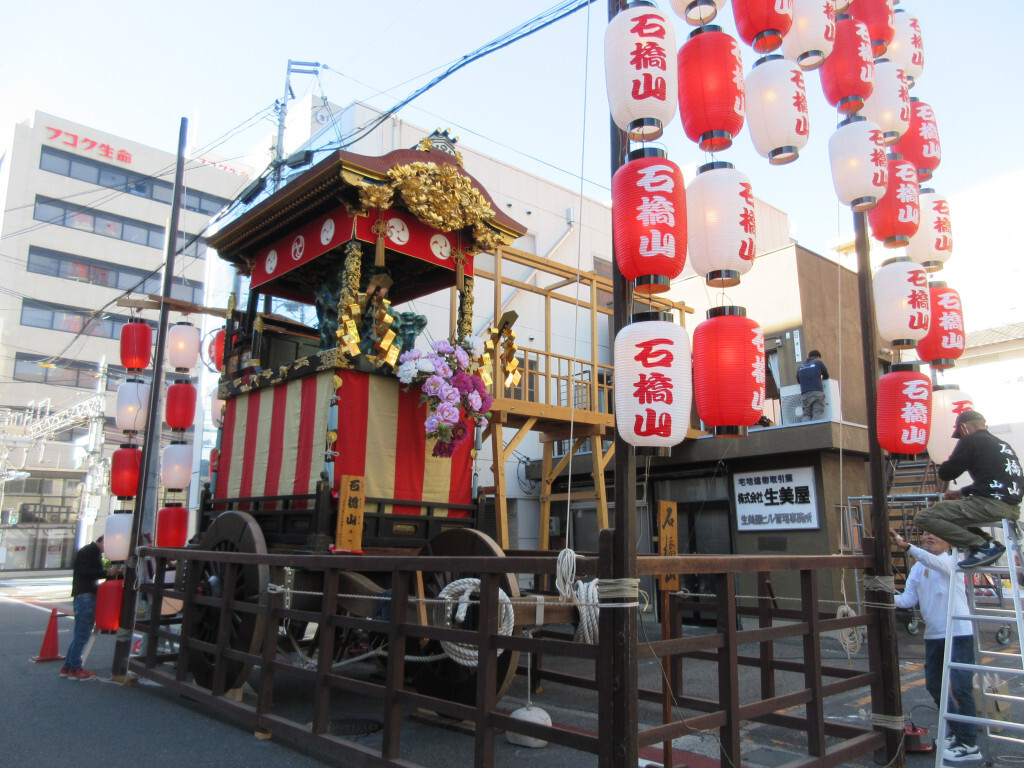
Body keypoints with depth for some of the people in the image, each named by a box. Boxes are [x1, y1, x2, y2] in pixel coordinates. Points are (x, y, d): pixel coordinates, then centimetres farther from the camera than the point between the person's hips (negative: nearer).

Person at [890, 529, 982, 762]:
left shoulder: (951, 561, -9)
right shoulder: (917, 568, 9)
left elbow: (936, 563, -33)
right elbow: (909, 598, 2)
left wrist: (905, 546, -45)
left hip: (959, 633, -7)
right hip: (933, 635, 7)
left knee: (961, 687, -6)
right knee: (934, 685, 15)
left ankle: (969, 744, 5)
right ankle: (956, 728, 35)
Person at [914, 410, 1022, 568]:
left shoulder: (970, 441, -3)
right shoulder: (1003, 445, 21)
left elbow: (945, 474, -2)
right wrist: (962, 493, 32)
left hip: (990, 505, -9)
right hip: (1013, 508, 9)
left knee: (922, 518, -11)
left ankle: (983, 546, -17)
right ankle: (986, 540, 7)